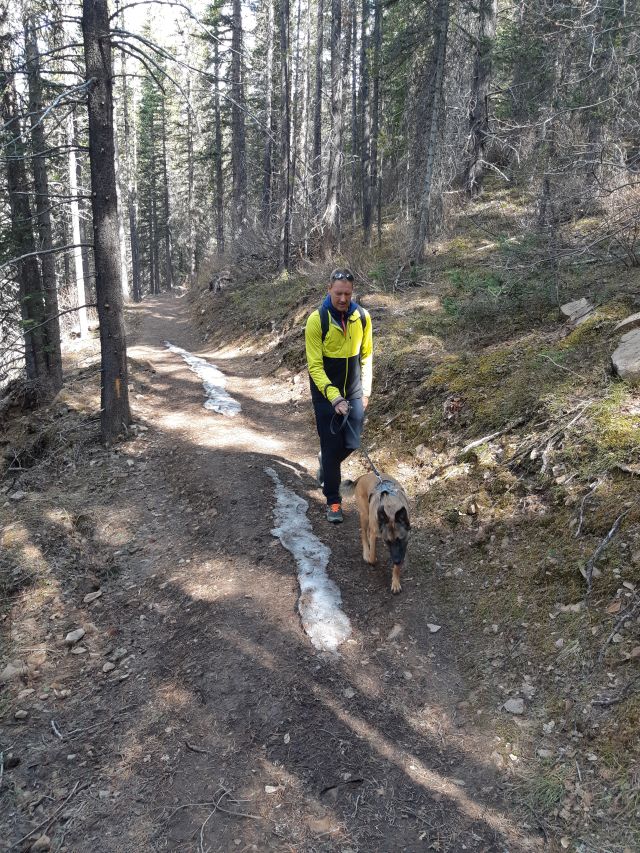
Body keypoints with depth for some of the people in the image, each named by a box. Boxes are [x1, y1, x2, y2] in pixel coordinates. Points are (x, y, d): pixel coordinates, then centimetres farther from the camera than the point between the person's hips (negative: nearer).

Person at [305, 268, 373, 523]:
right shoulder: (317, 320, -18)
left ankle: (326, 462, 42)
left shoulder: (362, 317, -6)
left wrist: (366, 389, 4)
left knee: (351, 443, 7)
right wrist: (334, 397, -27)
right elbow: (315, 365, -18)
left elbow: (367, 354, 8)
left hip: (354, 393, 4)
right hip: (325, 393, -3)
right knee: (332, 446, -1)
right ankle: (333, 501, 13)